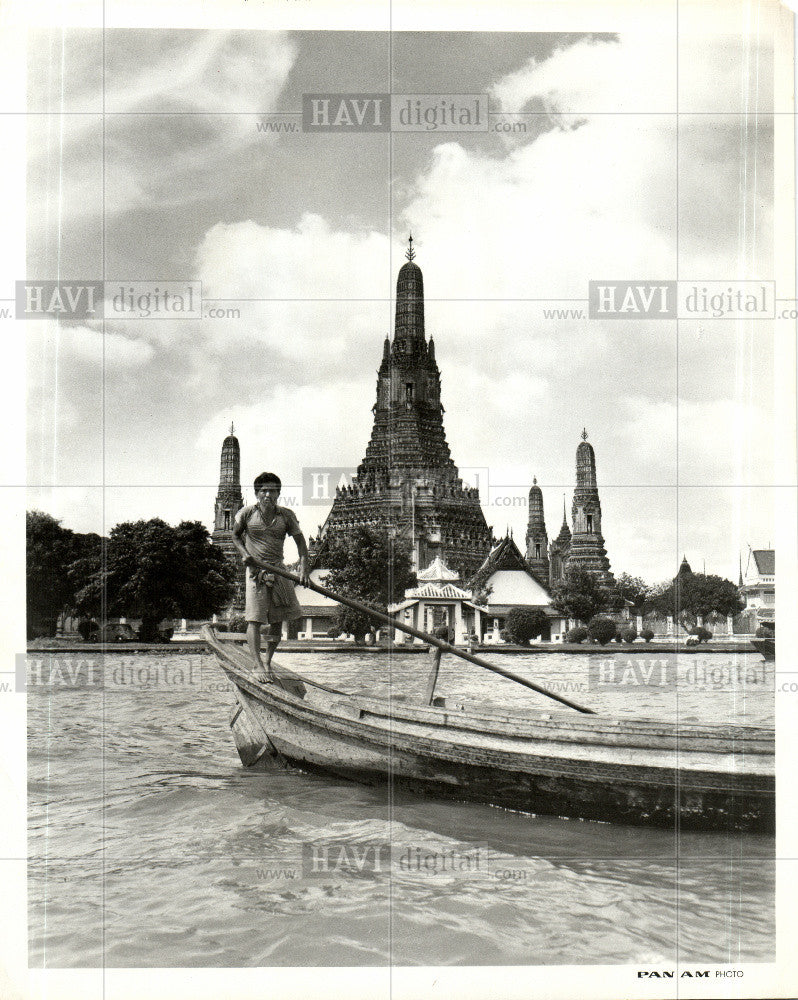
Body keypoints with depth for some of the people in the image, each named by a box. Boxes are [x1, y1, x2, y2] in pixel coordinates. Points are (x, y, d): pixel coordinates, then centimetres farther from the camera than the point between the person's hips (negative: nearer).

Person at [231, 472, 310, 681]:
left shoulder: (286, 516, -1)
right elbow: (236, 535, 11)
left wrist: (303, 567, -14)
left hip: (278, 569, 3)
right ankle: (258, 666, -12)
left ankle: (268, 662, 23)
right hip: (255, 569, -3)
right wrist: (244, 553, -7)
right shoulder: (247, 514, -4)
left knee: (278, 619, 6)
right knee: (254, 619, -11)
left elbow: (300, 541, 0)